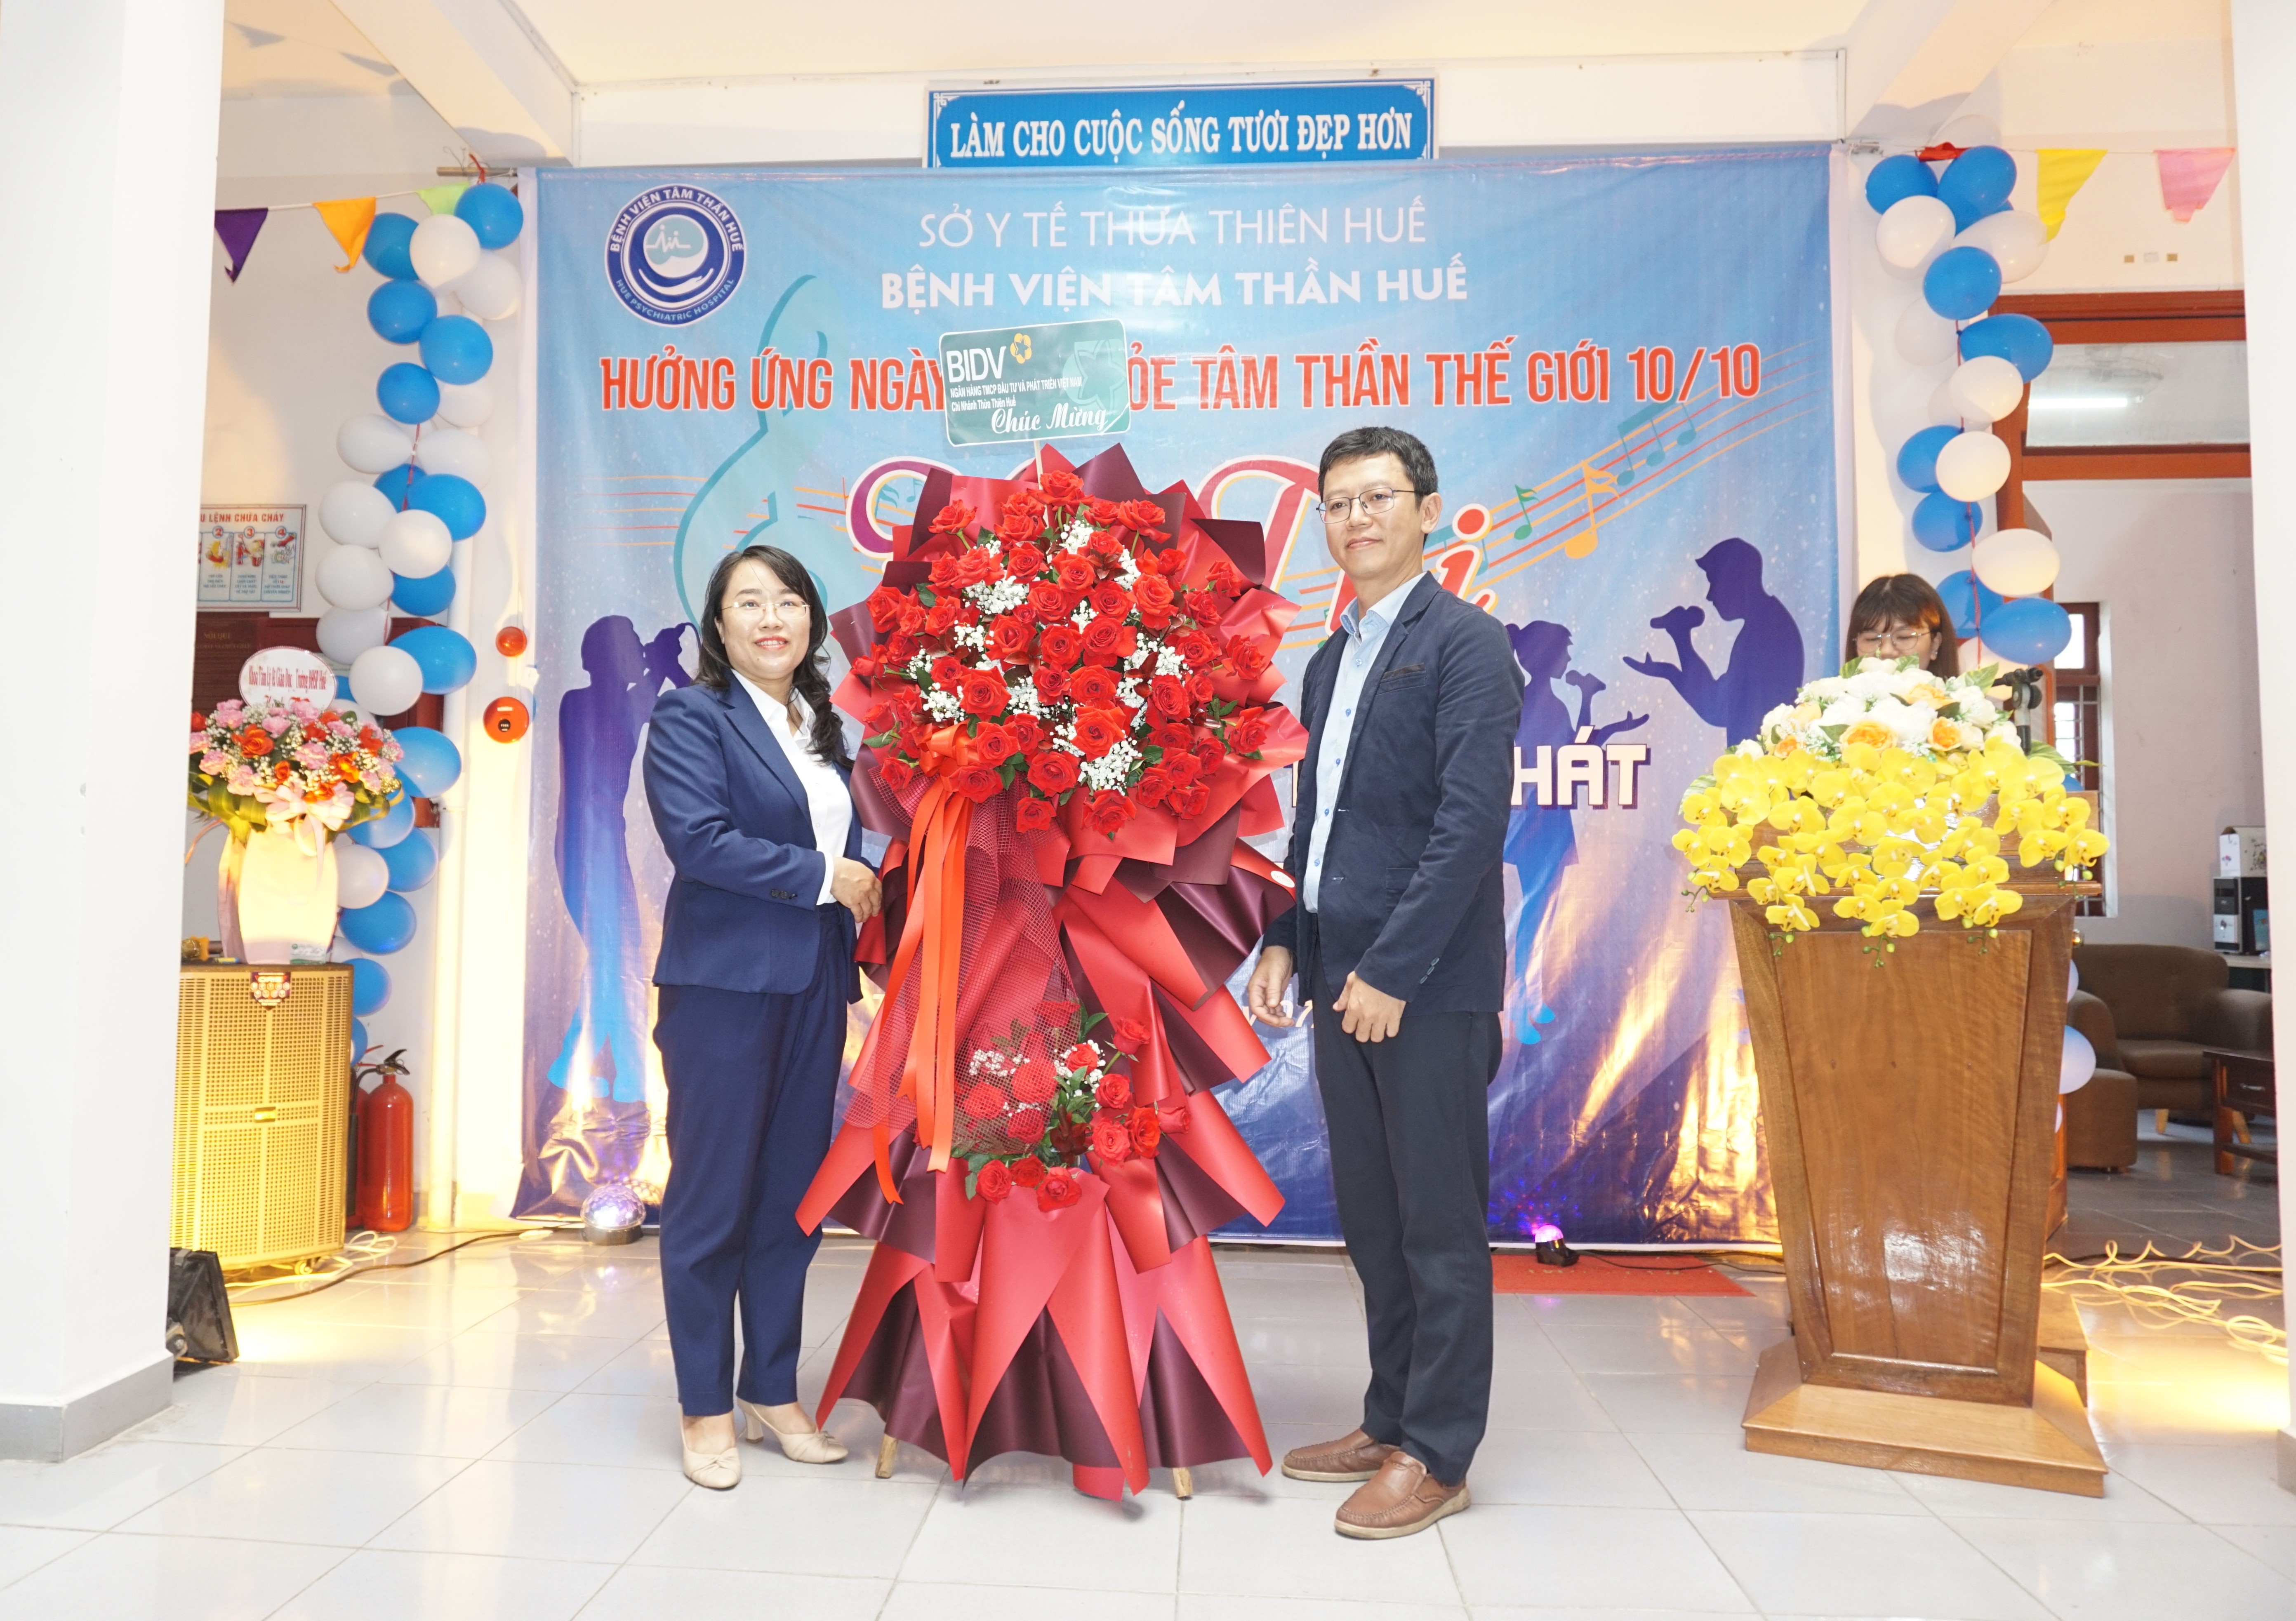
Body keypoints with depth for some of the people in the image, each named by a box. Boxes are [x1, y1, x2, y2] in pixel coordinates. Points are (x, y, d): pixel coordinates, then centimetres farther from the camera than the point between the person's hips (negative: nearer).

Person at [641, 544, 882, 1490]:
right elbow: (699, 838, -16)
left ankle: (772, 1392, 25)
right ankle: (704, 1408, 17)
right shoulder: (690, 717, -4)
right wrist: (822, 876, -13)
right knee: (713, 1196, 2)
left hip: (813, 985, 6)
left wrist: (868, 892, 2)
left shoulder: (823, 726, 16)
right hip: (723, 985, -6)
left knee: (794, 1194, 11)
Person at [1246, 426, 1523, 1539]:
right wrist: (1285, 942, 9)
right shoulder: (1329, 662, 17)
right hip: (1344, 978, 8)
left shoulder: (1466, 646, -8)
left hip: (1427, 986, -8)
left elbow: (1473, 821, -17)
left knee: (1439, 1226, 3)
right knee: (1371, 1220, 15)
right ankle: (1391, 1421, 29)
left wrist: (1391, 969, -19)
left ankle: (1438, 1455, 16)